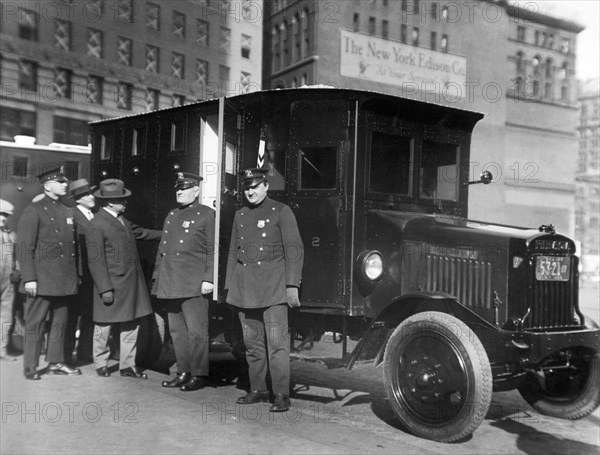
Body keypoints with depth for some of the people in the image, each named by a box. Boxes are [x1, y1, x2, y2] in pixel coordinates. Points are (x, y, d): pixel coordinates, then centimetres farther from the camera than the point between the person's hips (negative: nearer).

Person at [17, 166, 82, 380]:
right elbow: (25, 248, -9)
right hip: (42, 279, -6)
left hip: (64, 280, 6)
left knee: (60, 322, 12)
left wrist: (77, 274, 12)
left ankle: (56, 362, 23)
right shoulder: (33, 210, -4)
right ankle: (30, 367, 11)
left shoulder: (68, 212, 15)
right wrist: (29, 278, -15)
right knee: (35, 324, 2)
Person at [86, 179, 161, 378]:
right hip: (112, 283, -8)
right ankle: (101, 363, 24)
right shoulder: (97, 225, -16)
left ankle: (128, 365, 22)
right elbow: (96, 260, -17)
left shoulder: (121, 219, 11)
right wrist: (105, 289, -19)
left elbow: (138, 232, 28)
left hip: (131, 283, 8)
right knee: (104, 325, 8)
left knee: (131, 324, 12)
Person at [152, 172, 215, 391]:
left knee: (196, 331, -3)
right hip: (171, 283, 7)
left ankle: (199, 375, 7)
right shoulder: (171, 215, 18)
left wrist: (208, 279, -14)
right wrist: (158, 276, 16)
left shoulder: (207, 214, -2)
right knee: (176, 330, 11)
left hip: (194, 284, -7)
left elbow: (213, 249, -7)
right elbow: (162, 249, 22)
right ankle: (183, 372, 21)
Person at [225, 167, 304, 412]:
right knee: (252, 342, 9)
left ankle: (281, 394, -3)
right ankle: (258, 389, 19)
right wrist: (230, 286, 15)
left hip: (272, 286, -5)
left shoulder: (281, 211, 1)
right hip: (245, 288, 5)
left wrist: (292, 285, -11)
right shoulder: (240, 215, 16)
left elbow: (294, 249, -4)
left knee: (277, 341, -8)